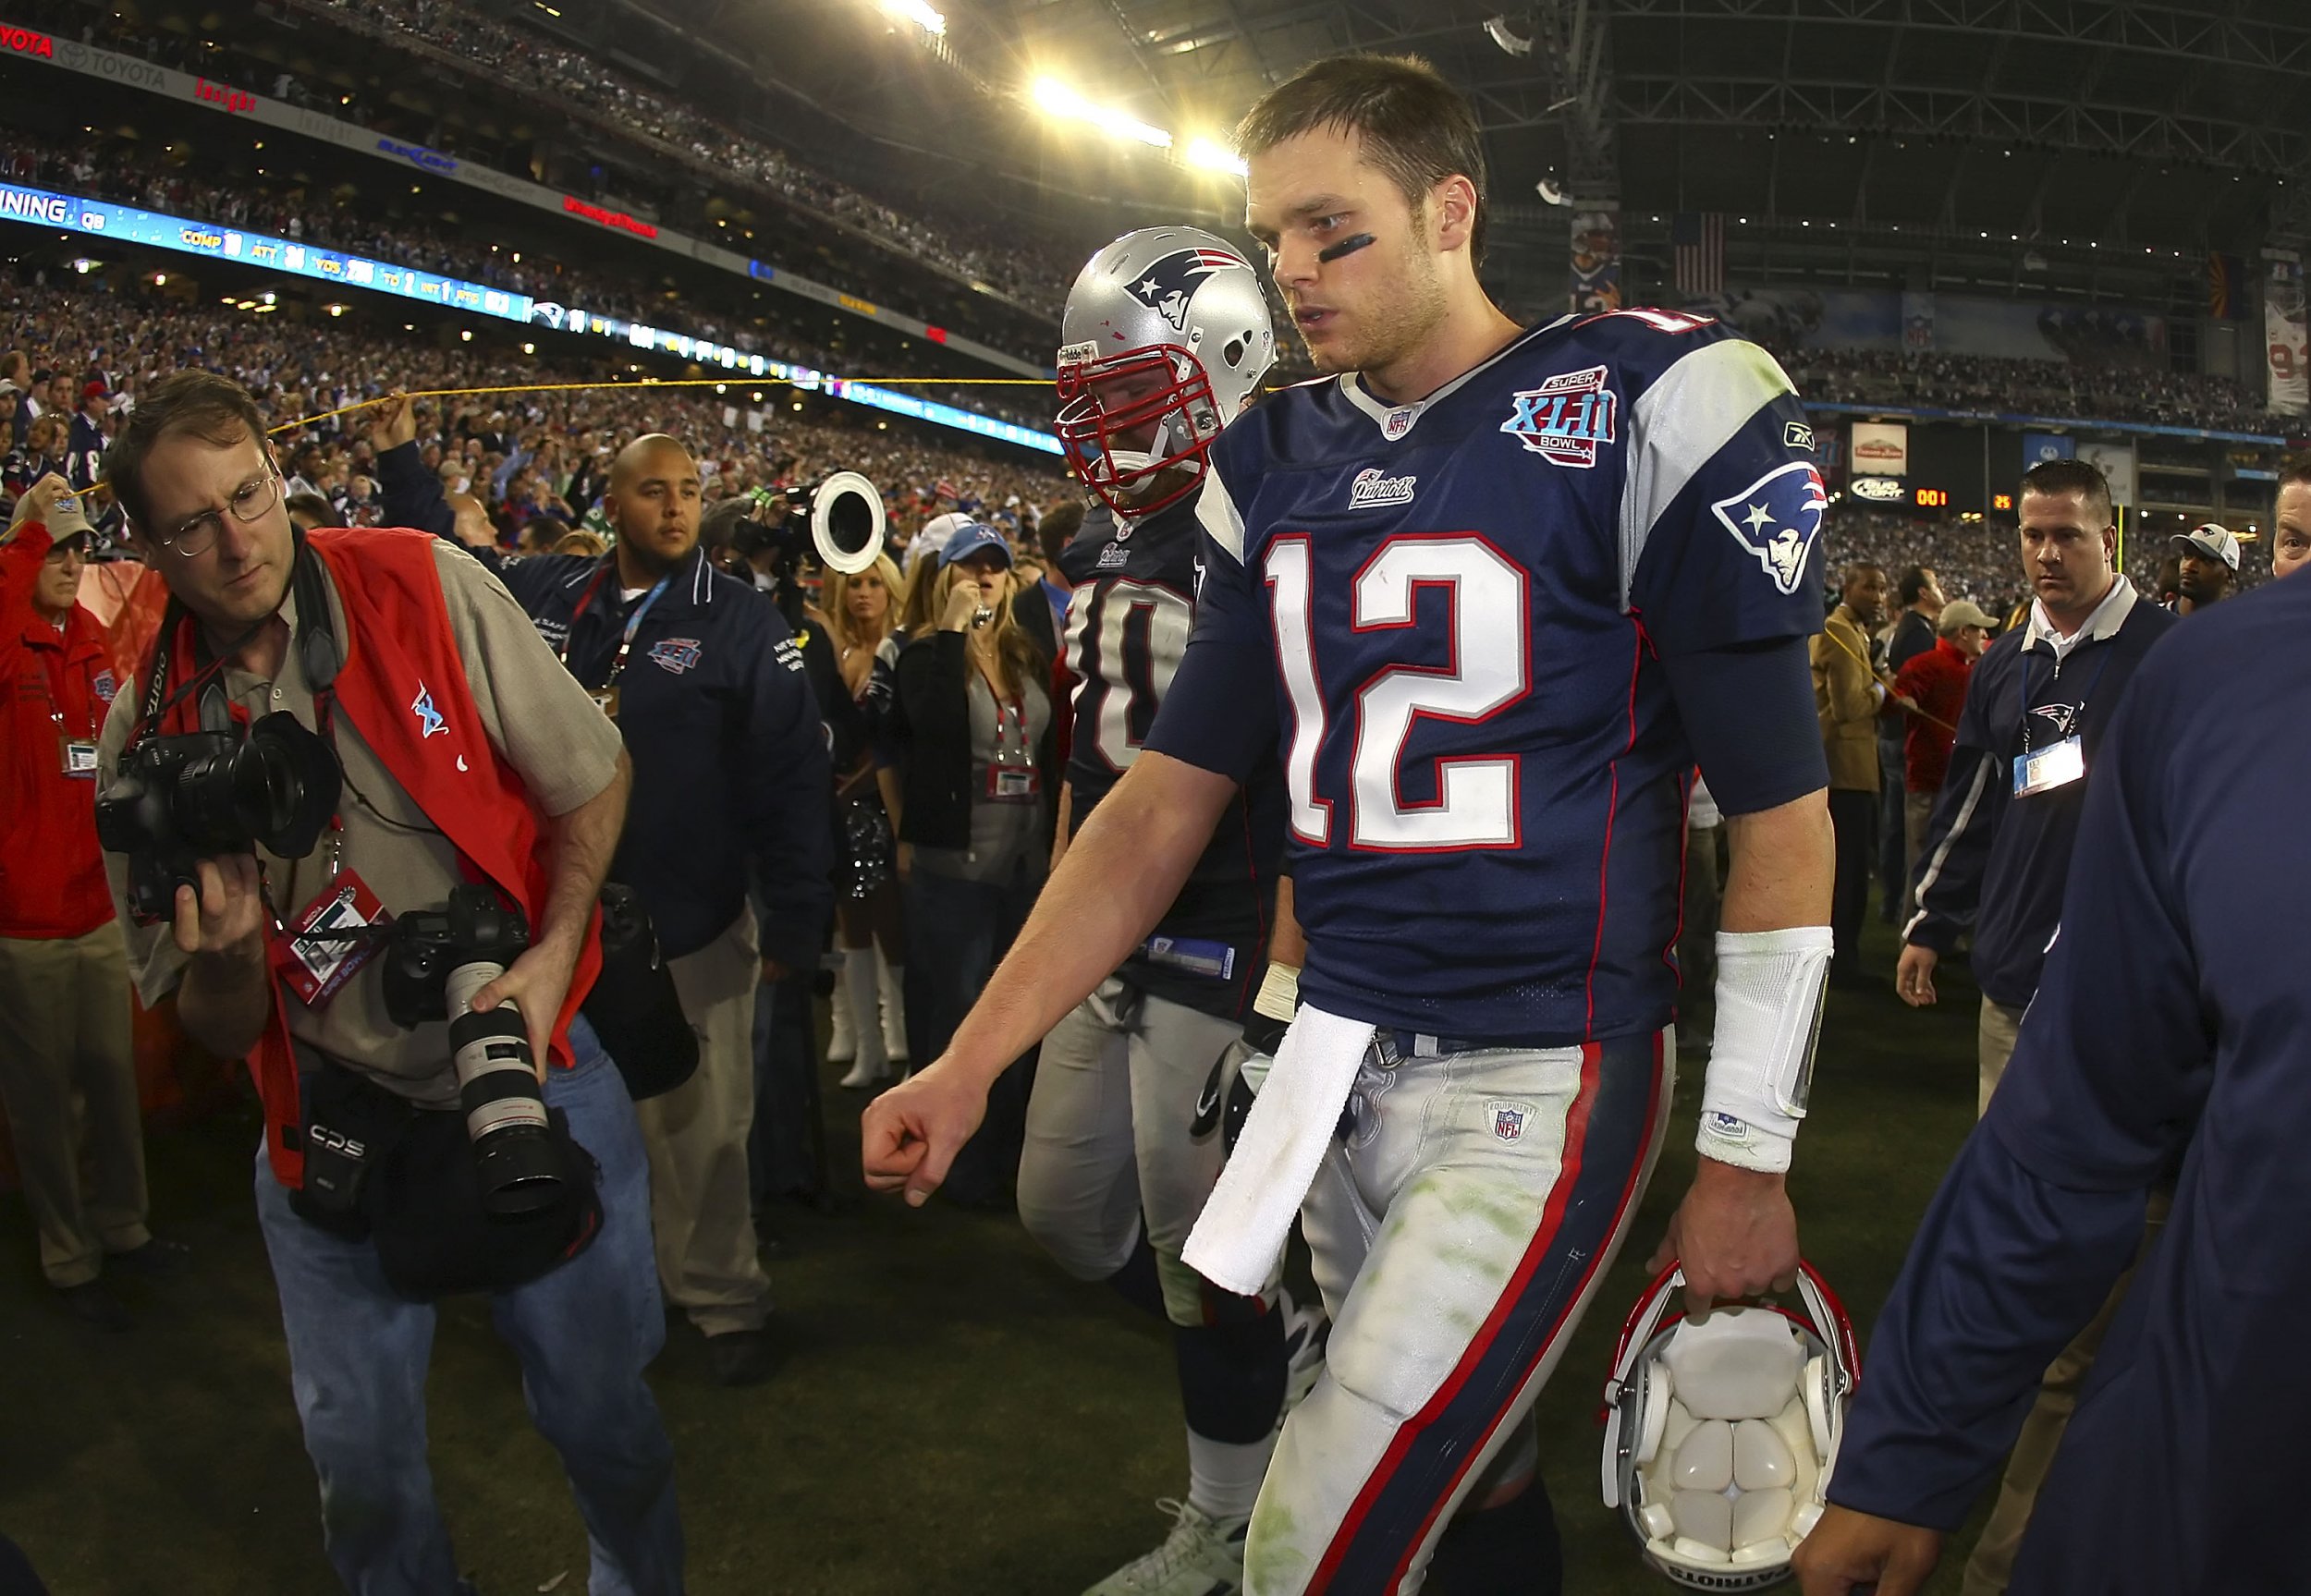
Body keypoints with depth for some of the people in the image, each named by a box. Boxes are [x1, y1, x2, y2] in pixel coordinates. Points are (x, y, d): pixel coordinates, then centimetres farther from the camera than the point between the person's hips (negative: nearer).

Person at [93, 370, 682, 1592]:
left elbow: (592, 777, -3)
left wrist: (551, 959, -16)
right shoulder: (148, 732, -4)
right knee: (360, 1452, 14)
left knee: (600, 1408, 11)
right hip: (333, 1114, 2)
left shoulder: (423, 586, -11)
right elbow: (218, 1032, 1)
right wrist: (227, 953, -22)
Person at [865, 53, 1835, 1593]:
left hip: (1542, 1077, -5)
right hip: (1341, 1059, 6)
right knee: (1471, 1465, 19)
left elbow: (1781, 818, -6)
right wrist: (969, 1061, 1)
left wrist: (1747, 1164, -5)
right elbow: (1169, 800, 8)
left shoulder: (1647, 411, -10)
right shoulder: (1276, 469, 7)